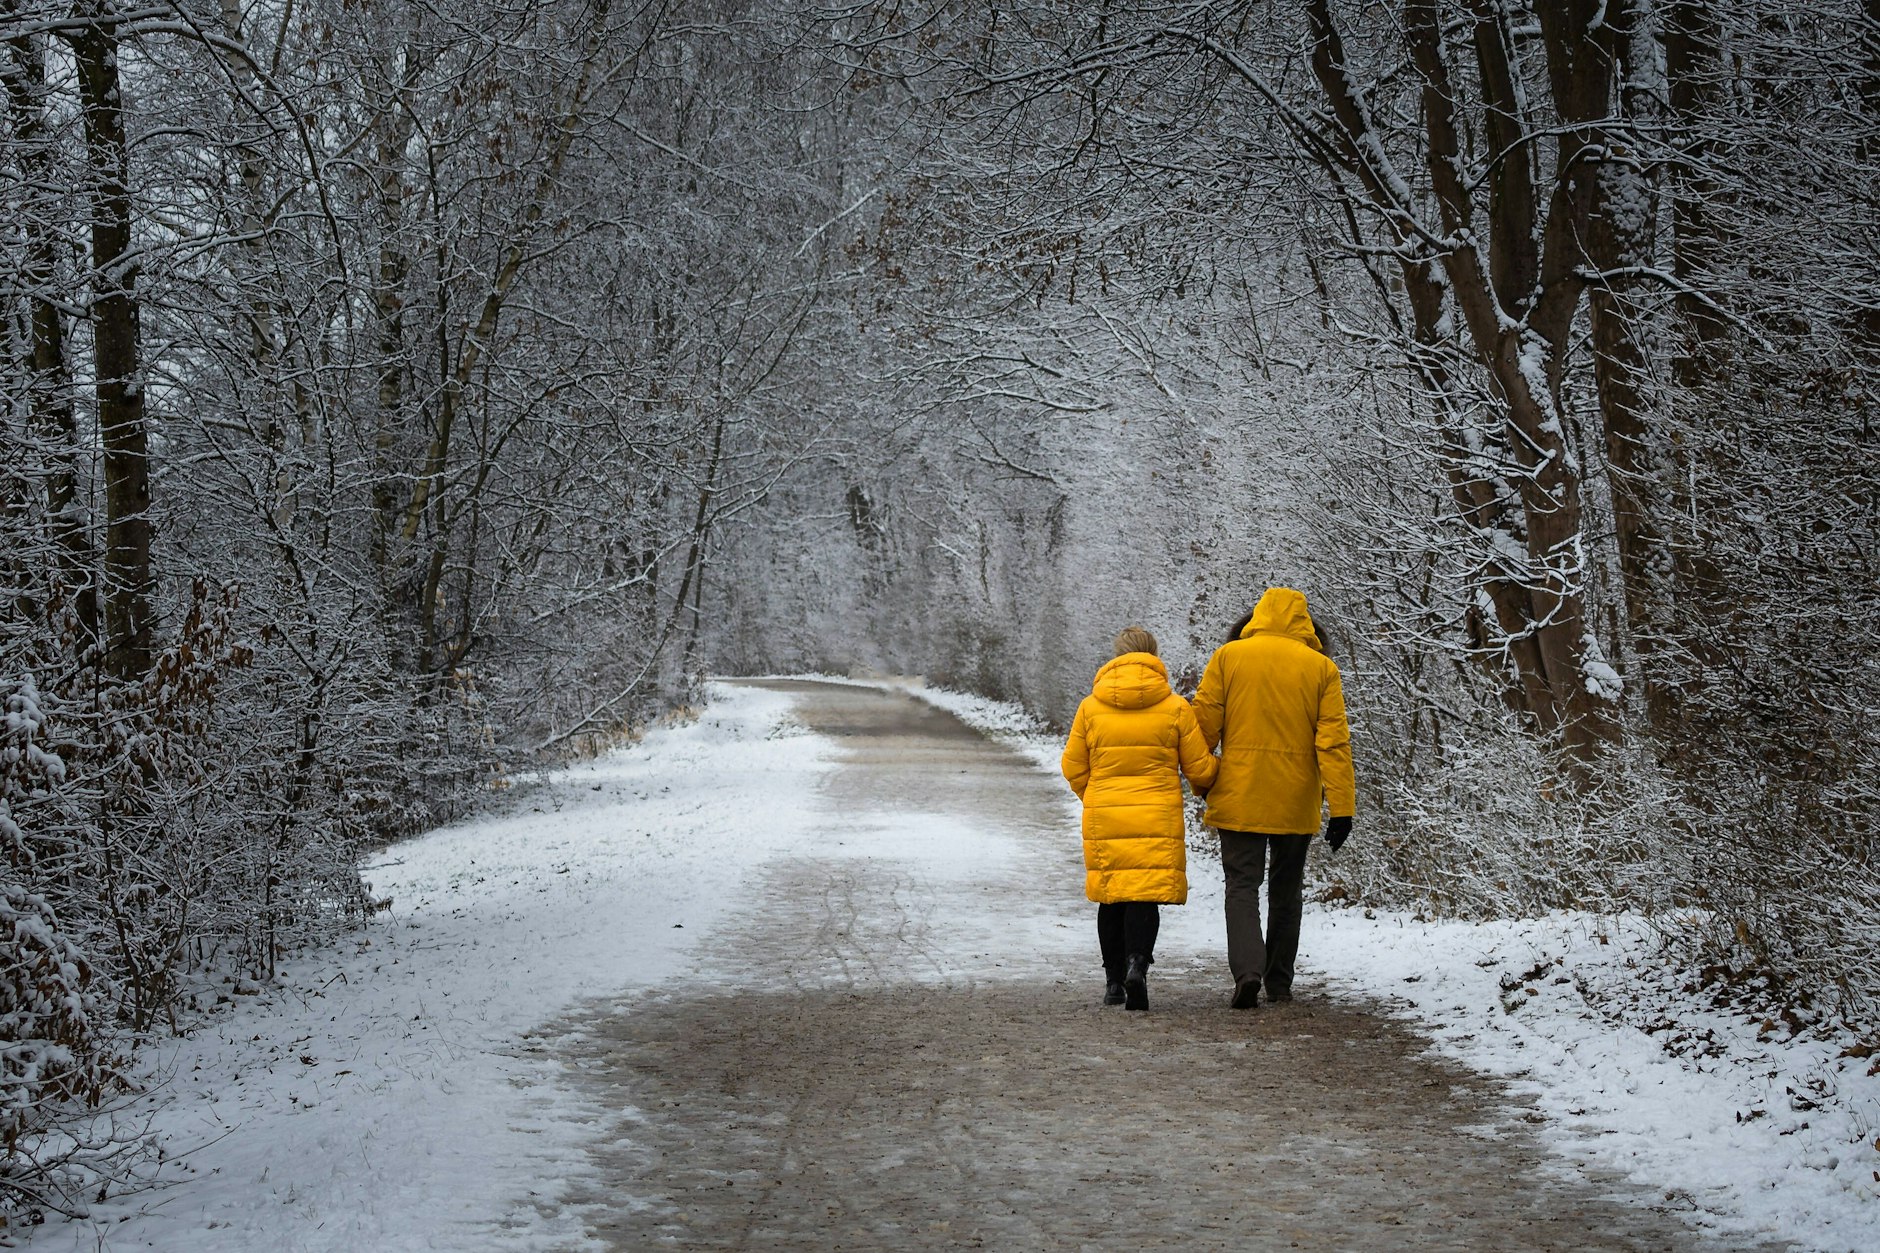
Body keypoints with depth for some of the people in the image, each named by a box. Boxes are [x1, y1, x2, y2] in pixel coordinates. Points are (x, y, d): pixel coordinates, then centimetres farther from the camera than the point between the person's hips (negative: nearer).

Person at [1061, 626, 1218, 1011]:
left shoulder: (1090, 707, 2)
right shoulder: (1175, 707, -2)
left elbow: (1073, 767, 9)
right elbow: (1199, 768, 4)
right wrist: (1206, 785, 28)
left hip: (1103, 818, 2)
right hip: (1158, 819, -2)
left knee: (1111, 898, 12)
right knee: (1146, 894, -3)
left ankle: (1114, 979, 16)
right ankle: (1137, 962, -25)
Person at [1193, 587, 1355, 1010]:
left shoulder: (1228, 657, 0)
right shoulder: (1321, 667, 0)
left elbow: (1203, 724, -2)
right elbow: (1334, 741, -4)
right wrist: (1342, 807, -5)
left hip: (1239, 799, -1)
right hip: (1296, 803, 1)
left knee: (1242, 886, 1)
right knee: (1285, 891, 14)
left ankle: (1247, 969, -19)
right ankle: (1279, 983, 18)